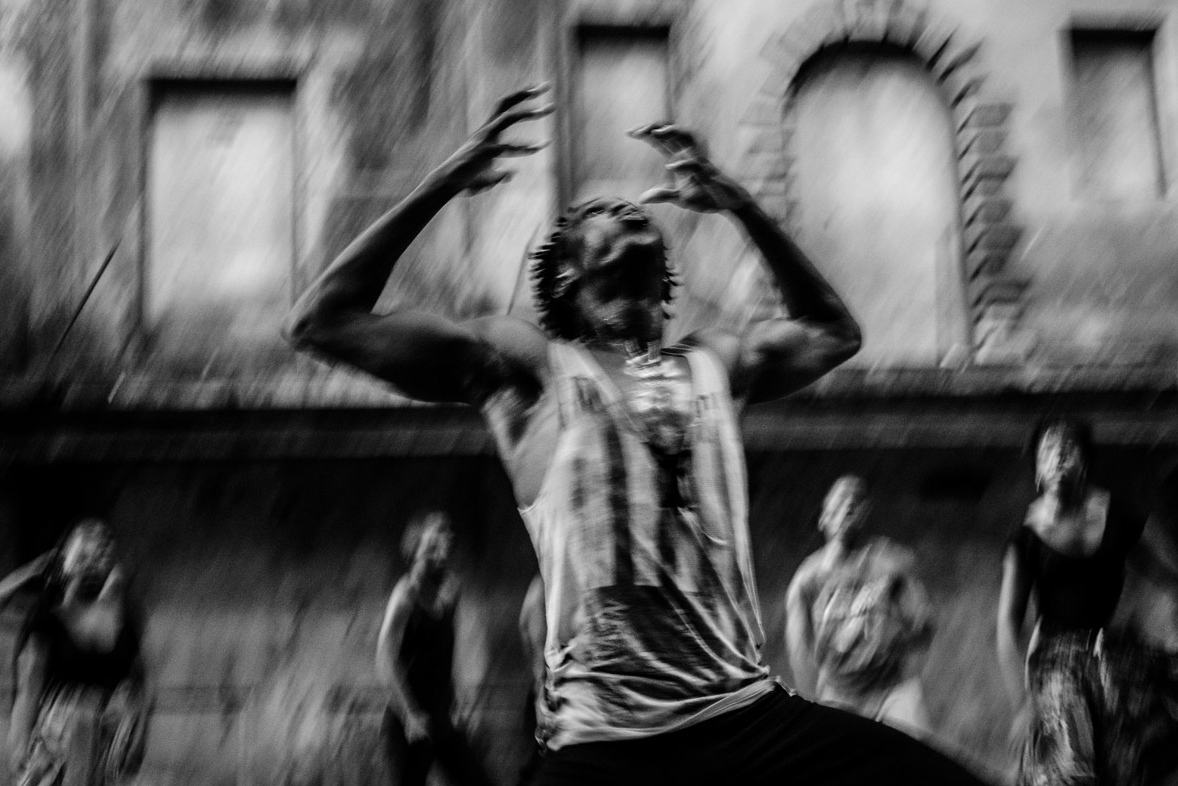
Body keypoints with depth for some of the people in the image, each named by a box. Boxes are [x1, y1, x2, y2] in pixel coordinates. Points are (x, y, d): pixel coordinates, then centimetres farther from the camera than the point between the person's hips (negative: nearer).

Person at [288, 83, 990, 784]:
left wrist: (736, 201, 28)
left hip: (753, 714, 4)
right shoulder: (525, 360, 7)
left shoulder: (713, 361, 19)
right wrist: (451, 178, 2)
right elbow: (323, 323, 4)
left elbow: (833, 332, 37)